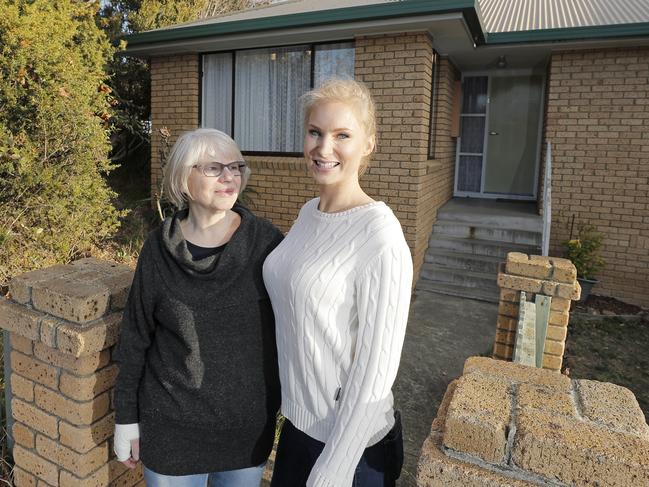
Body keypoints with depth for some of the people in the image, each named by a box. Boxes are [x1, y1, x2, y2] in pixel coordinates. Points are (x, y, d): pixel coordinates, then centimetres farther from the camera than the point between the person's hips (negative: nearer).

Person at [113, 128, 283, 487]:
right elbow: (135, 338, -1)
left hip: (250, 426, 0)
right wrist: (126, 417, 3)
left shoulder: (266, 242, -12)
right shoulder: (159, 248, -9)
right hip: (170, 424, 0)